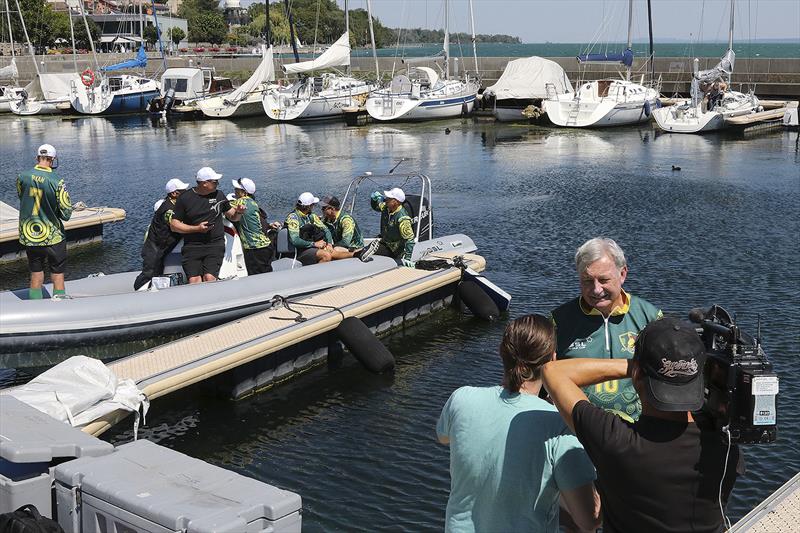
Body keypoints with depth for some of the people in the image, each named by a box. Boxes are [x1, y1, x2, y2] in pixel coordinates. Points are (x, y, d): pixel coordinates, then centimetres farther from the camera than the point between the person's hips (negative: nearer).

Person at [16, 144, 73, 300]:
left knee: (36, 275, 14)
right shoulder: (57, 182, -18)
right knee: (58, 274, 10)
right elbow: (66, 213, -14)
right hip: (53, 237, -3)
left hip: (29, 235, 4)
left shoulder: (22, 178, -7)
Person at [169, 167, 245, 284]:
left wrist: (238, 212, -3)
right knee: (194, 281, -17)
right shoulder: (185, 198, 2)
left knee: (209, 278, -20)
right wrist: (197, 228, -10)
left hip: (215, 244, 1)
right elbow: (174, 225, 1)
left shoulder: (218, 195, 12)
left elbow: (232, 217, 21)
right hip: (192, 246, -1)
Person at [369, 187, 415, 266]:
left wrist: (407, 258, -32)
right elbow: (375, 206, 17)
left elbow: (409, 239, -28)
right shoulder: (386, 208, -5)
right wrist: (375, 198, -8)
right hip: (384, 242, 8)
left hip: (395, 250, -8)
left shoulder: (402, 218, -29)